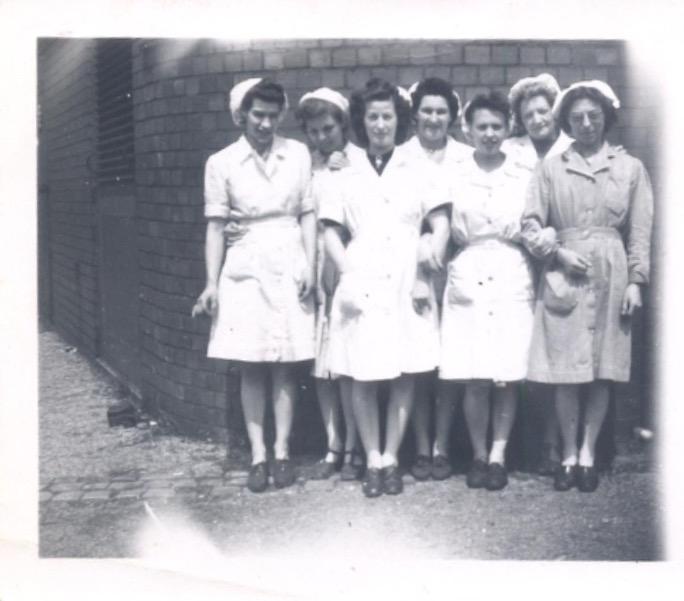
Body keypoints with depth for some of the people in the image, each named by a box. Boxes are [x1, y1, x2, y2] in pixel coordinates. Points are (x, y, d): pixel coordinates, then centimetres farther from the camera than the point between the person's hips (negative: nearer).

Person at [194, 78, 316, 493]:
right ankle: (258, 454, 8)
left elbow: (308, 214, 5)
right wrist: (212, 283, -2)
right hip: (245, 270, 0)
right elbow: (216, 225, 2)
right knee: (251, 366, 2)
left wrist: (310, 266, -4)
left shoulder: (298, 154, 3)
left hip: (289, 268, 0)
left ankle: (282, 451, 10)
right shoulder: (222, 162, 2)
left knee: (284, 365, 3)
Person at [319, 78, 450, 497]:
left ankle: (391, 458, 12)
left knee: (405, 375, 1)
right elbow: (331, 231, 7)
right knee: (363, 377, 0)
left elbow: (441, 225, 4)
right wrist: (348, 274, -6)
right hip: (362, 286, 0)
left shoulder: (416, 168, 8)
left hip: (406, 285, 0)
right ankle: (373, 460, 10)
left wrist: (425, 276, -4)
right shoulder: (348, 172, 9)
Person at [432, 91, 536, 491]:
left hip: (513, 282, 0)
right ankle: (479, 455, 13)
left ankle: (498, 456, 11)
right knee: (475, 379, -1)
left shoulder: (525, 178, 8)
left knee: (508, 376, -1)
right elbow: (446, 232, 9)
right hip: (468, 281, 0)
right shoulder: (455, 177, 8)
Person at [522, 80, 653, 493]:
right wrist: (558, 253, -9)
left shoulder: (631, 168, 7)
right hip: (563, 277, 0)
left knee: (603, 370, 2)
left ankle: (588, 455, 13)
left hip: (611, 277, 1)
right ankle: (569, 455, 10)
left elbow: (640, 231, 5)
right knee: (565, 371, -1)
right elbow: (531, 225, 5)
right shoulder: (551, 169, 7)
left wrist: (636, 281, -2)